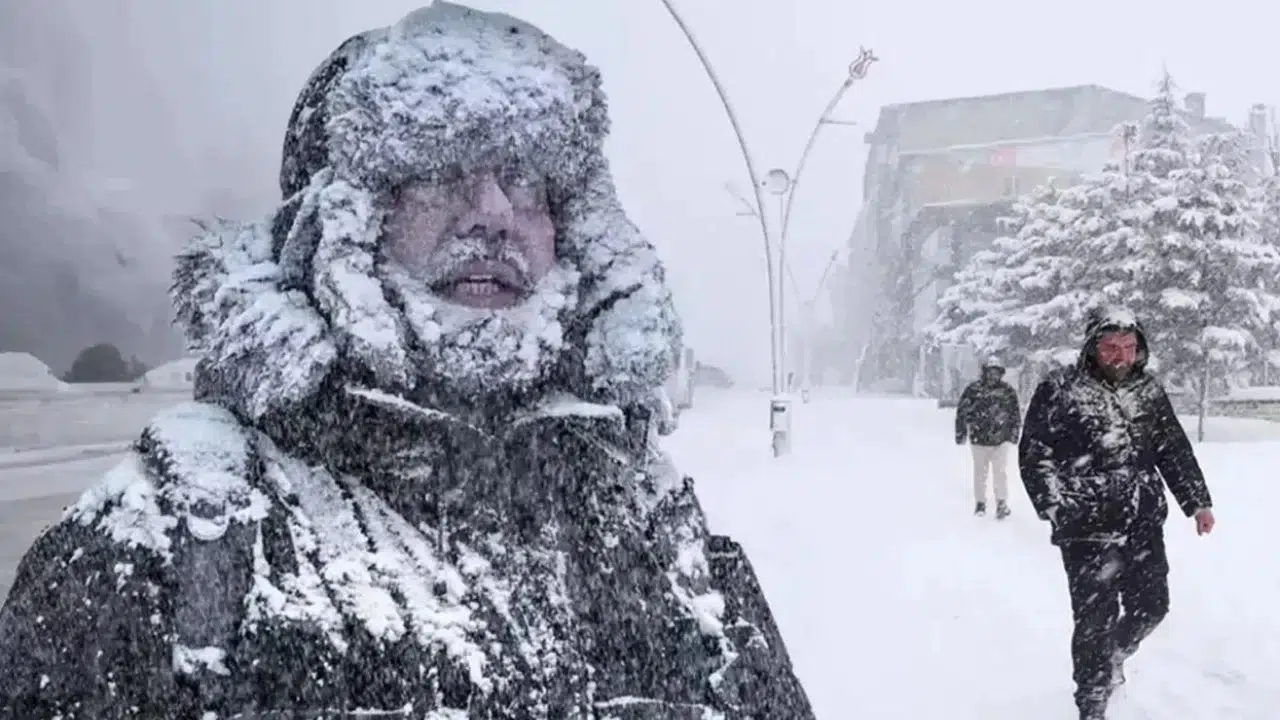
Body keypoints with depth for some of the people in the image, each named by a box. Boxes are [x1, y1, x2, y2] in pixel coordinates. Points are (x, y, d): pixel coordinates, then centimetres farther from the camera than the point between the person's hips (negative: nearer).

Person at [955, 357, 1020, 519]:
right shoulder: (974, 389, -7)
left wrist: (1013, 434, 5)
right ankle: (980, 502, 24)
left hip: (1001, 440, 0)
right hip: (979, 438, 0)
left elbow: (1015, 413, 7)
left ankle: (1002, 503, 3)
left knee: (1000, 472, -5)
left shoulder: (1008, 391, -3)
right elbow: (962, 411, -1)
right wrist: (961, 433, 0)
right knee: (980, 472, 11)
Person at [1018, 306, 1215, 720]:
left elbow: (1175, 451, 14)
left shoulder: (1149, 392, 7)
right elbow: (1034, 453, -6)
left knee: (1151, 606, 15)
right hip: (1088, 530, -5)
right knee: (1096, 619, -3)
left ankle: (1112, 660, 44)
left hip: (1144, 527, 5)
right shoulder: (1060, 389, -9)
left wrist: (1197, 501, 9)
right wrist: (1056, 506, -13)